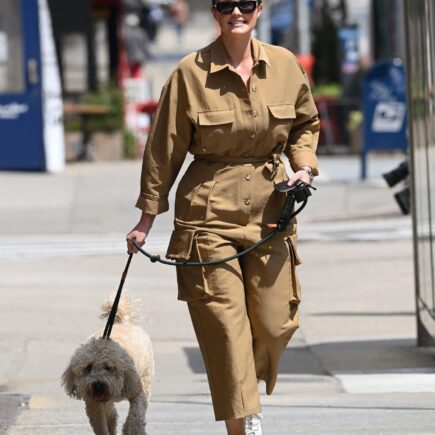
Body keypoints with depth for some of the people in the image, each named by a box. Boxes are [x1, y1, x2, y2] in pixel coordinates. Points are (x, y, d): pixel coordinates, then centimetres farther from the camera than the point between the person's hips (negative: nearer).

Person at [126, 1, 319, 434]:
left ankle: (248, 393, 33)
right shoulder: (190, 73, -6)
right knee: (225, 326, -8)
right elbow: (164, 150, 1)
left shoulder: (284, 65, 3)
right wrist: (147, 217, 4)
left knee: (275, 324, 3)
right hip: (209, 215, -3)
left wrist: (304, 167, 3)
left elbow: (306, 123, 21)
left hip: (270, 213, 3)